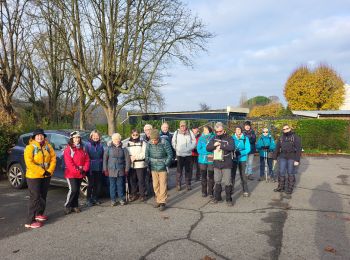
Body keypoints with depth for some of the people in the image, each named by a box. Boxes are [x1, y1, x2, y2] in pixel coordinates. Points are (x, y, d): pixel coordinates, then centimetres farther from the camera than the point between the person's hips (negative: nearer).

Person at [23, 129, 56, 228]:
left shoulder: (48, 146, 7)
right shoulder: (30, 147, -10)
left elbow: (53, 158, 3)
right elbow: (29, 163, -18)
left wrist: (50, 171, -11)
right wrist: (42, 172, -19)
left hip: (46, 176, 6)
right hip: (33, 177, -6)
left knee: (43, 196, 16)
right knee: (35, 198, -7)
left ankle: (39, 214, 34)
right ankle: (30, 221, -1)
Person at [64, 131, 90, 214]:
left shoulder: (82, 149, 13)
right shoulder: (68, 149, -7)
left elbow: (87, 160, 8)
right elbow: (69, 163, -14)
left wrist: (84, 169, -7)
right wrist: (77, 171, -18)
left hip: (80, 174, 6)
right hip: (71, 174, -6)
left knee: (77, 190, 12)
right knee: (73, 190, -12)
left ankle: (75, 206, 23)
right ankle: (67, 206, 3)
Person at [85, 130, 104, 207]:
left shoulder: (100, 145, 8)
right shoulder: (88, 145, -2)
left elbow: (103, 156, 9)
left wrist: (103, 167, 4)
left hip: (99, 168, 4)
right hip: (91, 168, -4)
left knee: (98, 184, 9)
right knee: (91, 184, 1)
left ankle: (95, 198, 23)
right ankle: (88, 200, 14)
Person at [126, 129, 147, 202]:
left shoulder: (143, 143, 1)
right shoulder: (128, 143, 11)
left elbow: (144, 154, -8)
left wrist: (135, 157, -13)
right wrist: (130, 157, -12)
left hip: (140, 165, -3)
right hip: (131, 165, 3)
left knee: (141, 180, 2)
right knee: (132, 180, 8)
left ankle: (142, 194, 16)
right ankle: (133, 194, 22)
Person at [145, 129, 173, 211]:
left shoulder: (165, 143, -15)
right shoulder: (149, 144, -4)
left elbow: (170, 154, -7)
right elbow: (147, 155, 8)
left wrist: (166, 164, -9)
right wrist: (148, 163, 3)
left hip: (162, 168, -4)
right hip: (153, 168, 4)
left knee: (163, 185, 0)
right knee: (155, 185, 11)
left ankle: (162, 202, 8)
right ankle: (158, 200, 24)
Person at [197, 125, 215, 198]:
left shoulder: (213, 138, -2)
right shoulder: (201, 138, 4)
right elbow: (199, 149, -1)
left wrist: (213, 154, -19)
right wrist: (208, 153, -11)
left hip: (211, 160, -2)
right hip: (202, 160, 2)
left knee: (211, 177, 1)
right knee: (203, 176, 10)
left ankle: (210, 192, 13)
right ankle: (204, 192, 21)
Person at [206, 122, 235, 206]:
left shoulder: (229, 138, -3)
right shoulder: (214, 138, 10)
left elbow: (232, 148, -19)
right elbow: (207, 148, 5)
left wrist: (221, 146, -19)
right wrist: (214, 145, -13)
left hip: (226, 164, -4)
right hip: (216, 163, 4)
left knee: (228, 182, 0)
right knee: (217, 181, 14)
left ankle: (229, 199, 13)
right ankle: (217, 197, 28)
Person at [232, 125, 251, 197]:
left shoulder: (245, 138, -5)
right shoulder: (232, 138, -2)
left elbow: (248, 149, -8)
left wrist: (239, 153, -22)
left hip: (242, 159, -1)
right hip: (233, 159, 1)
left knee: (242, 175, 1)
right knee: (232, 174, 6)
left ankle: (245, 191, 12)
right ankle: (231, 189, 21)